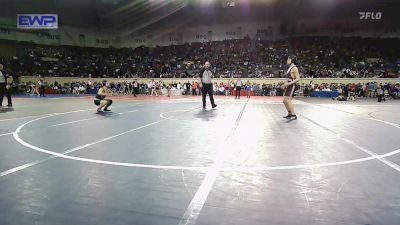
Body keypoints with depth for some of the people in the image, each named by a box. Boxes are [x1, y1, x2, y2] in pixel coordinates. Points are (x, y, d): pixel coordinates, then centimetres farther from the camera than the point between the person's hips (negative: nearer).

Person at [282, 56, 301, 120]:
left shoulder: (294, 68, -11)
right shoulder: (290, 68, 15)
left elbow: (298, 79, -16)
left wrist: (289, 83, -24)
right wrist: (285, 84, 17)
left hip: (292, 86, -9)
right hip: (288, 86, 9)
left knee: (288, 100, -15)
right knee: (284, 100, 11)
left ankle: (294, 115, -9)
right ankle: (289, 114, 20)